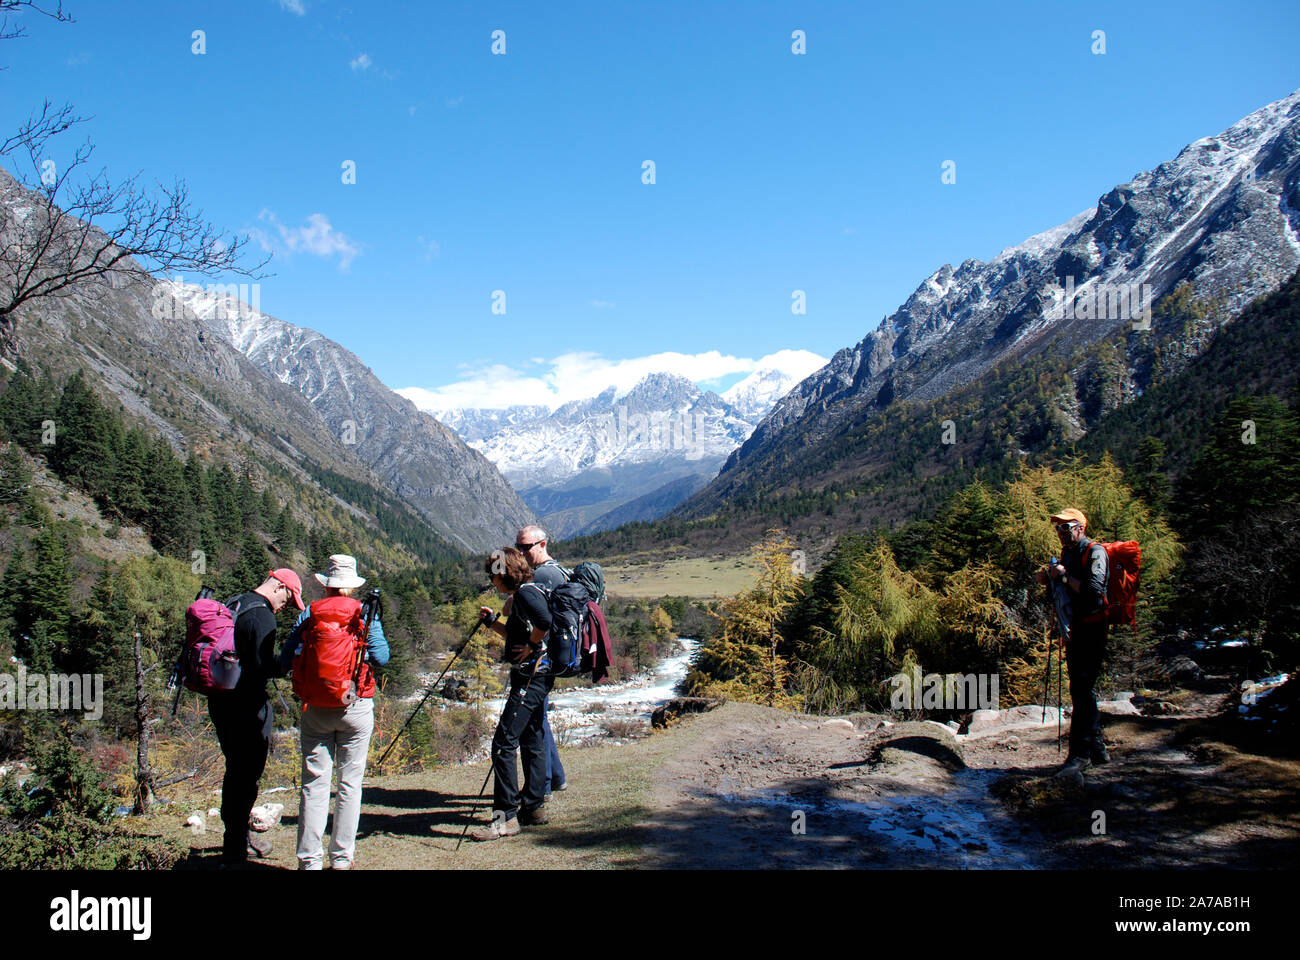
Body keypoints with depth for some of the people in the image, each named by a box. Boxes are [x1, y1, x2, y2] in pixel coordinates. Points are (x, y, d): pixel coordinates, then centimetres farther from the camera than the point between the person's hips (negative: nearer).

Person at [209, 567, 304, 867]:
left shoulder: (231, 605, 12)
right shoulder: (262, 615, -17)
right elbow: (263, 666, -24)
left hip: (219, 701, 9)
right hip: (247, 705, -9)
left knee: (235, 771, 21)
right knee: (246, 776, -1)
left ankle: (238, 834, 35)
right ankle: (234, 852, 4)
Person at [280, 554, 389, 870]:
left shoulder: (309, 614, 1)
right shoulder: (365, 615, -2)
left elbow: (285, 660, -1)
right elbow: (381, 657, -7)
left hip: (315, 710, 1)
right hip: (356, 708, -1)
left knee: (314, 783, 5)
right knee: (350, 782, 8)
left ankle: (309, 860, 6)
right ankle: (341, 857, 11)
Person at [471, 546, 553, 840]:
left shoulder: (526, 592, -14)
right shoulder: (522, 594, 18)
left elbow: (544, 622, -32)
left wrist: (531, 647, -18)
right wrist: (492, 621, 18)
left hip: (531, 675, -11)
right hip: (533, 676, 11)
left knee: (503, 743, -11)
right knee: (532, 742, 16)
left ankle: (506, 817, -9)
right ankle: (533, 807, 24)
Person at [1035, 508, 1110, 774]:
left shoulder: (1095, 552, -11)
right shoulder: (1067, 553, 15)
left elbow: (1092, 590, -24)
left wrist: (1064, 576, -17)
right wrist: (1048, 578, 5)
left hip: (1091, 629, -9)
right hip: (1073, 629, 9)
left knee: (1082, 690, -11)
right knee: (1083, 690, 14)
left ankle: (1080, 753, -8)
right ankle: (1097, 749, 24)